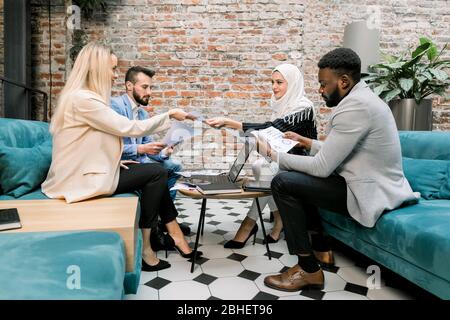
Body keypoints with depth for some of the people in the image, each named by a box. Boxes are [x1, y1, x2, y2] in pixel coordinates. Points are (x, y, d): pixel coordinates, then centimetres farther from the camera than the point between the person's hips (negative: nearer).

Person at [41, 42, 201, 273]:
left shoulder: (83, 97, 12)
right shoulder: (83, 99, -20)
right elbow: (131, 128, -20)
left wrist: (114, 161, 4)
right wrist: (169, 114, -10)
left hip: (85, 171, 9)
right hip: (81, 180, -9)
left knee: (155, 171, 4)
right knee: (156, 173, -7)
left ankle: (173, 233, 10)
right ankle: (145, 247, 3)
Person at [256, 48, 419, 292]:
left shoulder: (355, 106, -21)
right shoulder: (361, 98, 11)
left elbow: (322, 167, -22)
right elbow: (335, 154, 17)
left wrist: (273, 155, -12)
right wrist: (308, 142, 13)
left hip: (370, 193, -11)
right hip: (370, 182, 11)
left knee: (283, 183, -16)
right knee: (297, 177, 18)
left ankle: (309, 269, -5)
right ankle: (320, 247, 22)